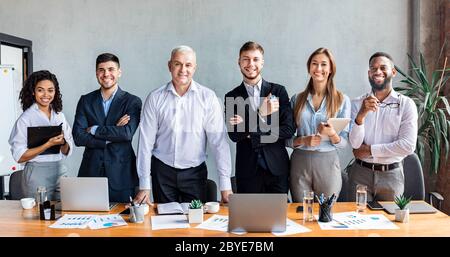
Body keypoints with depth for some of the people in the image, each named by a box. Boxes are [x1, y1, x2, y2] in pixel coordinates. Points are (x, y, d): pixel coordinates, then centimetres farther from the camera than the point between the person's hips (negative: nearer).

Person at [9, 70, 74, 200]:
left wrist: (63, 142, -10)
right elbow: (19, 157, -11)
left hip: (60, 171, 5)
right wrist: (48, 144, -19)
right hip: (37, 175, -4)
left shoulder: (60, 115, 8)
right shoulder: (26, 118, -7)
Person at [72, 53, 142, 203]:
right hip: (91, 171, 2)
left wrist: (94, 129, -8)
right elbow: (78, 137, -2)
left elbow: (127, 133, -16)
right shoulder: (85, 101, 8)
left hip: (121, 174, -2)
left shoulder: (132, 102, 0)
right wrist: (113, 134, -11)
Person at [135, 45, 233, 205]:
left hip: (195, 172, 0)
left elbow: (218, 140, -8)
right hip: (162, 172, 1)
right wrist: (144, 186, -4)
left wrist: (225, 185, -13)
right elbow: (146, 142, -2)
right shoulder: (155, 98, -2)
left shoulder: (208, 98, -5)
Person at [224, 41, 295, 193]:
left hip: (277, 168, 1)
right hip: (247, 170, 0)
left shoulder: (278, 91, 4)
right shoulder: (232, 97, 3)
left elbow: (289, 130, -3)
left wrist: (251, 134, -9)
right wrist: (261, 114, -18)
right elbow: (234, 135, -7)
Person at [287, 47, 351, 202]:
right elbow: (287, 138, 5)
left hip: (328, 164, -1)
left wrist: (332, 134, -19)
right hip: (300, 162, 1)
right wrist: (304, 140, -14)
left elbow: (343, 142, 1)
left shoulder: (342, 100, 1)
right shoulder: (297, 99, 5)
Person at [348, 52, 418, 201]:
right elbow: (354, 144, -8)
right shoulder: (358, 104, 1)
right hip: (361, 173, 1)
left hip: (391, 174, 0)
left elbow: (408, 146, -12)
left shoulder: (406, 104, -4)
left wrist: (370, 150, -9)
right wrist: (361, 115, -24)